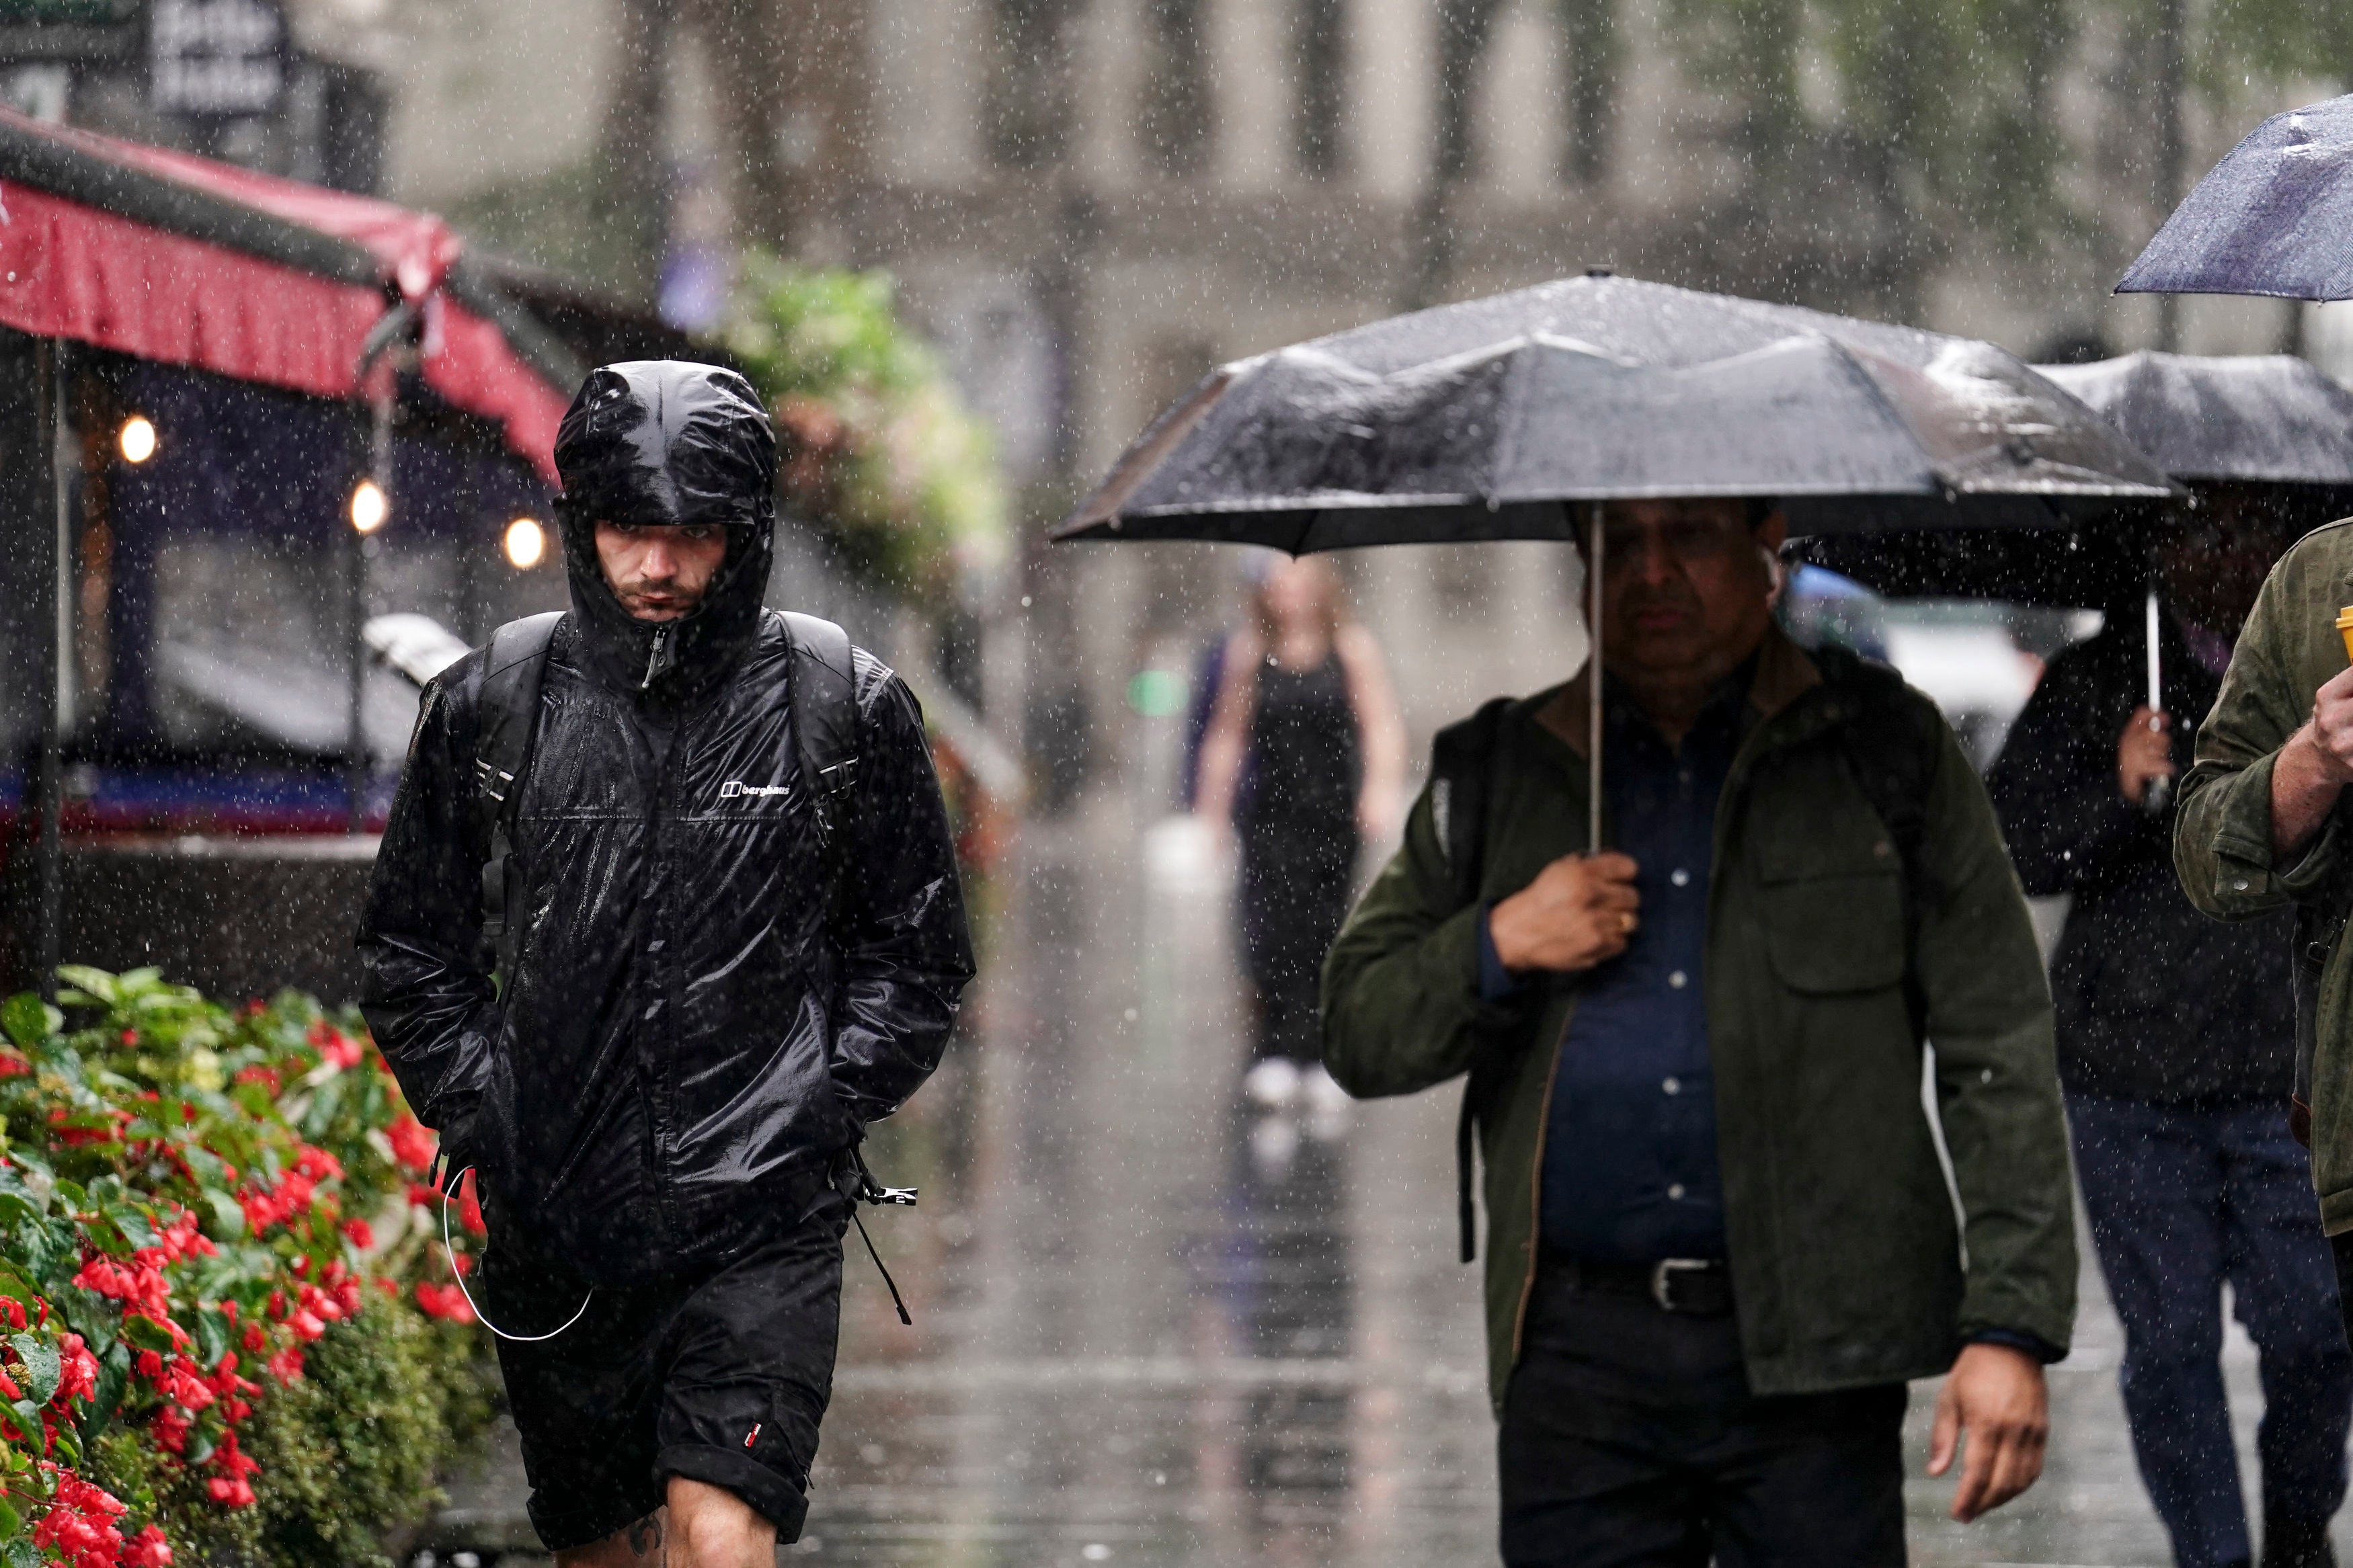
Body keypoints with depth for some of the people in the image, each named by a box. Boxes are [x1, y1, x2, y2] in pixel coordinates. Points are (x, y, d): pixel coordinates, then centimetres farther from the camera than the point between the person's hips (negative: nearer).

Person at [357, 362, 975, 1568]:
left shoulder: (845, 711, 0)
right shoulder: (491, 707, 4)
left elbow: (917, 958, 9)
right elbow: (412, 950, 14)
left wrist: (813, 1116, -4)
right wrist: (480, 1118, 1)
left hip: (762, 1215, -3)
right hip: (556, 1221, 3)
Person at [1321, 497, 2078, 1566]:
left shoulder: (1884, 750, 6)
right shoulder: (1501, 773, 13)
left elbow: (1999, 1054, 2)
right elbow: (1356, 1034, 14)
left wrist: (2010, 1326, -6)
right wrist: (1498, 947, -6)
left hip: (1814, 1356, -2)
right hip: (1578, 1354, 2)